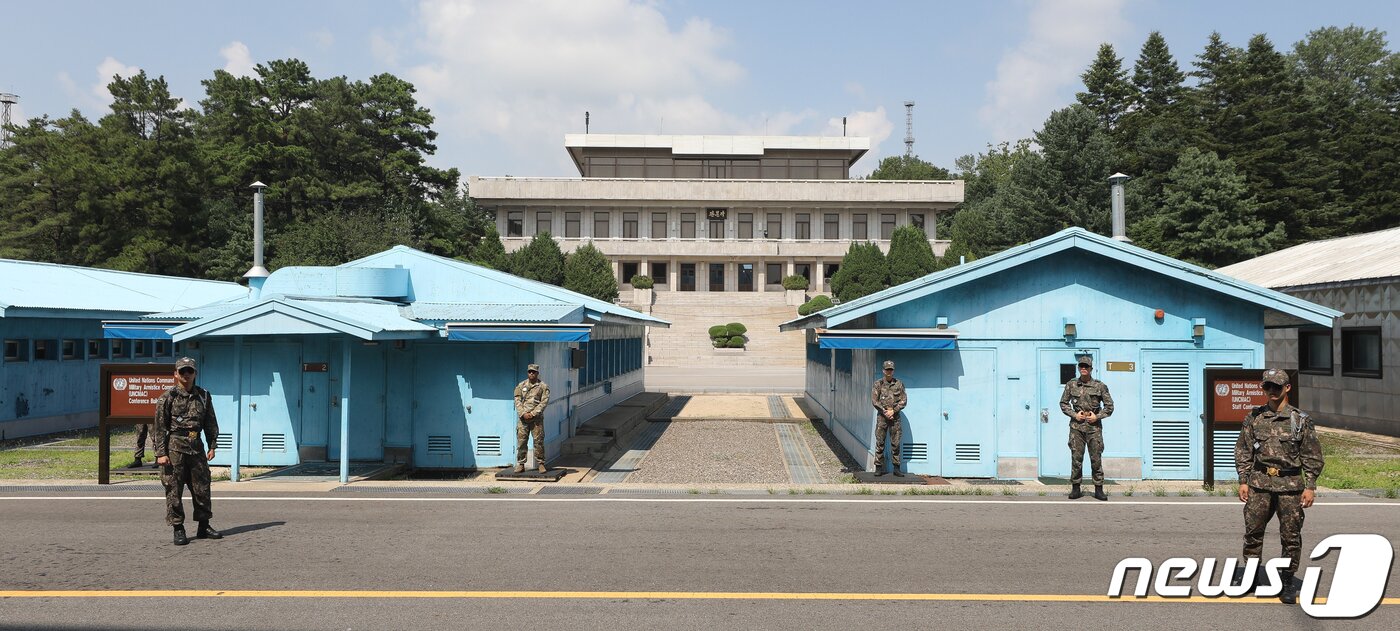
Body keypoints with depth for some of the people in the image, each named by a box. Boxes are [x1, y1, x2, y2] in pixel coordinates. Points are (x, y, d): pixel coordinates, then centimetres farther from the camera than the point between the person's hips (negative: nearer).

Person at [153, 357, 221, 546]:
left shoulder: (203, 396, 10)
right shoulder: (167, 398, -2)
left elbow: (211, 423, 15)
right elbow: (160, 427, -4)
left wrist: (212, 446, 9)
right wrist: (161, 453, -10)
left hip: (196, 447, 4)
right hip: (174, 447, -4)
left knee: (202, 487, 7)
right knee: (174, 490, -1)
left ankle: (204, 527, 18)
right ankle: (178, 530, 7)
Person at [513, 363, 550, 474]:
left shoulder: (543, 386, 4)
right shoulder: (521, 386, 11)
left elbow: (544, 402, -3)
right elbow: (517, 401, 5)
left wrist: (533, 413, -12)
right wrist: (523, 413, -9)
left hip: (537, 418, -2)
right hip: (523, 418, 2)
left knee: (539, 442, -2)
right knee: (521, 442, 0)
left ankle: (541, 464, 5)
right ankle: (520, 465, 7)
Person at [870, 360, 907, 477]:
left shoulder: (899, 384, 5)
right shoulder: (878, 384, 3)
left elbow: (904, 401, 1)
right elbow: (874, 400, -2)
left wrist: (893, 411, -11)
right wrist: (885, 411, -11)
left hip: (895, 416, 1)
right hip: (882, 416, -1)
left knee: (896, 444, 2)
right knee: (880, 443, 0)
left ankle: (896, 468, 7)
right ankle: (879, 468, 4)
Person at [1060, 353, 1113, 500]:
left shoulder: (1100, 386, 1)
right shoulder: (1071, 385, 4)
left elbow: (1109, 406, 7)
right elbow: (1063, 403, 11)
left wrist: (1097, 416, -6)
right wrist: (1074, 414, -4)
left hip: (1094, 426, -1)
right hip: (1077, 427, 1)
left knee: (1096, 459, 1)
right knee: (1076, 458, 1)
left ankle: (1098, 490, 9)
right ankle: (1075, 489, 8)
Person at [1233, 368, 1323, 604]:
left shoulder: (1301, 420, 2)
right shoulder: (1254, 418, 7)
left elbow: (1313, 456, 3)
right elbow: (1243, 452, 9)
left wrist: (1310, 486, -3)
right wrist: (1243, 481, 3)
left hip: (1291, 485, -1)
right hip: (1259, 483, 2)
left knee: (1291, 536, 3)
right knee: (1252, 531, 4)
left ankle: (1288, 583, 13)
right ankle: (1250, 574, 17)